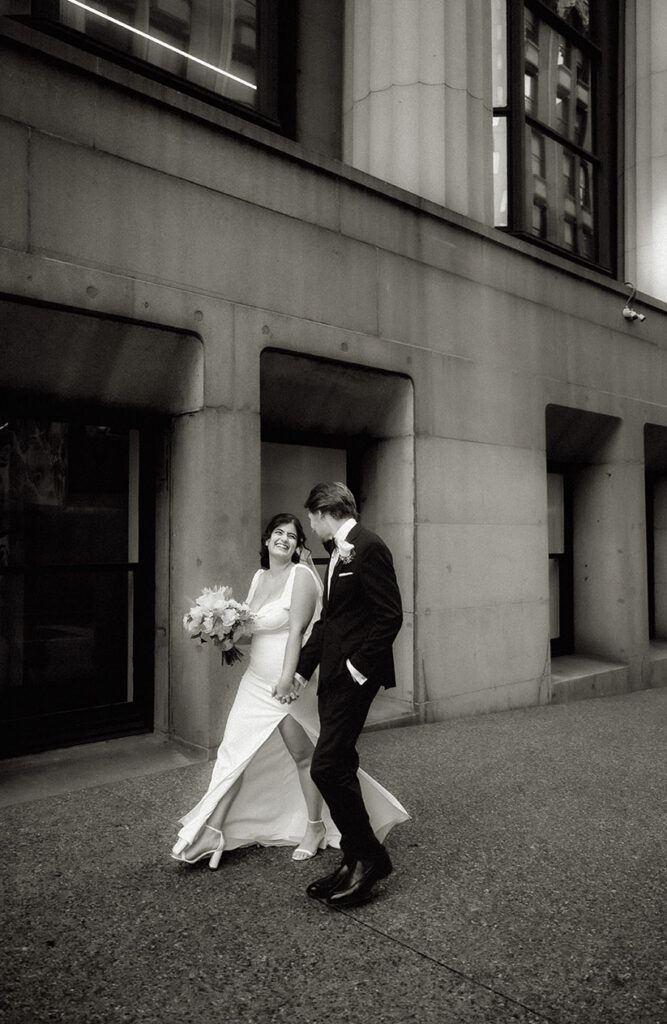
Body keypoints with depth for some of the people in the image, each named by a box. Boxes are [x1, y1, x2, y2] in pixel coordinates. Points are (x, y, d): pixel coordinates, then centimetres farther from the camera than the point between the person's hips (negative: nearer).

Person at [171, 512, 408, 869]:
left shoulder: (301, 576, -11)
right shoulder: (258, 577, 11)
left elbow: (296, 630, -21)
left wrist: (287, 679, -28)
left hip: (291, 681, -6)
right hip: (256, 680, 6)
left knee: (303, 756, 9)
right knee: (234, 752, 3)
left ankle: (314, 829, 29)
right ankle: (212, 830, 14)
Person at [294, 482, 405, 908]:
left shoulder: (368, 547, -13)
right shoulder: (339, 552, 16)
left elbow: (390, 616, -18)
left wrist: (358, 667, -17)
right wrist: (302, 669, 17)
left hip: (355, 676, -10)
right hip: (333, 674, 10)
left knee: (327, 767, -11)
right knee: (340, 768, 12)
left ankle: (369, 855, 6)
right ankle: (356, 862, 24)